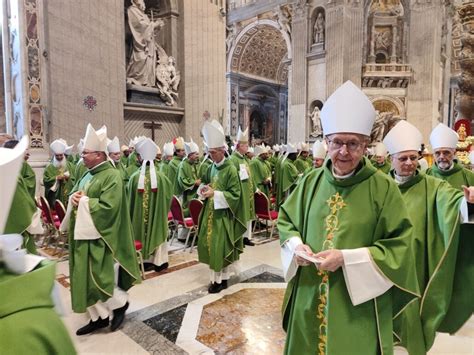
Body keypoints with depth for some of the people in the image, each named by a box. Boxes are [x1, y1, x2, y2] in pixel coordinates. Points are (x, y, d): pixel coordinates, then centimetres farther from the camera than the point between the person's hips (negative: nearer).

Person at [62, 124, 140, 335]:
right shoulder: (88, 174, 11)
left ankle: (120, 303, 27)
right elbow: (75, 193, 18)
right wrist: (74, 197, -5)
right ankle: (99, 316, 26)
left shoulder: (112, 176, -17)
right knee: (86, 277, 13)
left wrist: (84, 201, -14)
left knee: (101, 277, 0)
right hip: (84, 234, 9)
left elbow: (108, 207, -25)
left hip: (101, 237, -9)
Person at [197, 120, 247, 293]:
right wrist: (203, 188, -5)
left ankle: (221, 279, 15)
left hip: (223, 214, -7)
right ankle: (216, 275, 29)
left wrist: (214, 194, -24)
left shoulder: (230, 169, -15)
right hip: (210, 212, 7)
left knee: (220, 246, 0)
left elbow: (235, 194, -16)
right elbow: (206, 182, 19)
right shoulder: (212, 167, 6)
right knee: (210, 244, 13)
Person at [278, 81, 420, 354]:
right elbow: (286, 219, 9)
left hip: (358, 302, -3)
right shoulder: (311, 182, -1)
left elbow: (399, 244, -11)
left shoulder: (383, 187, -11)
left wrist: (346, 258, -21)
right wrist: (297, 246, -11)